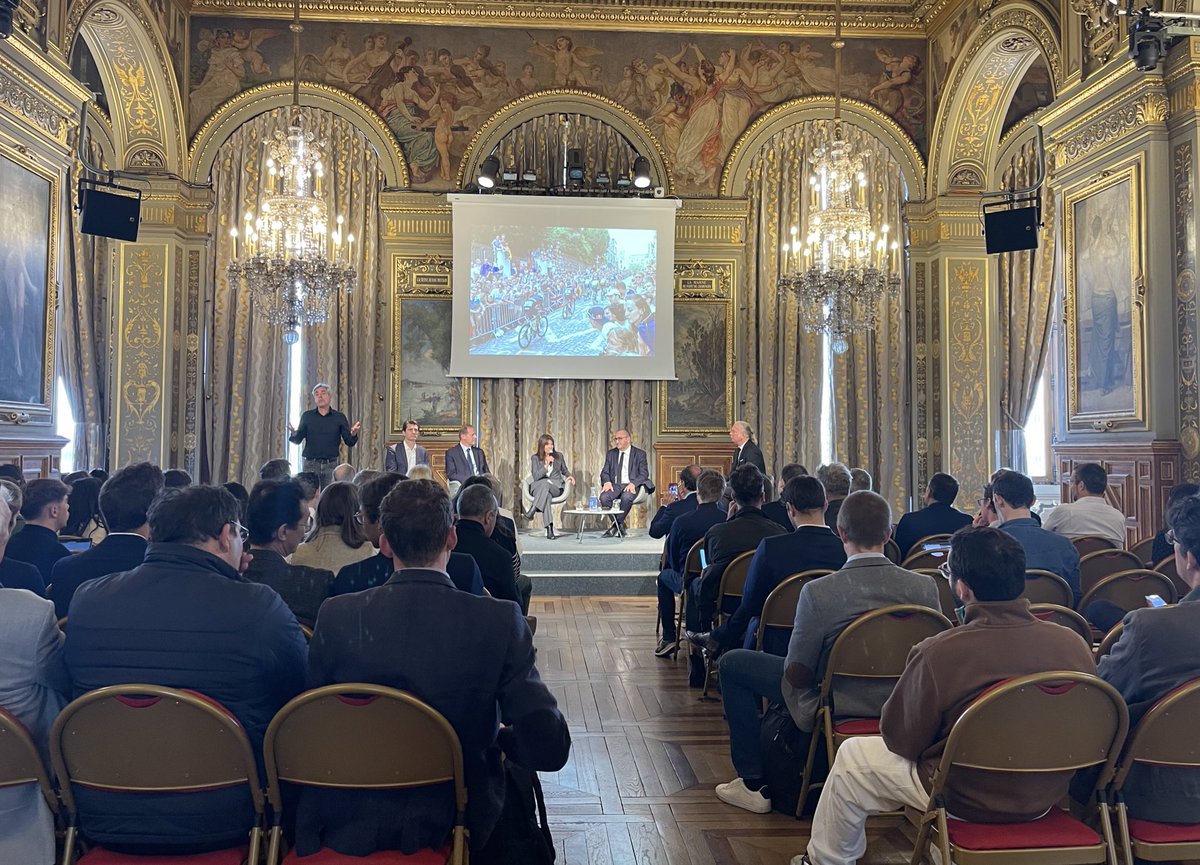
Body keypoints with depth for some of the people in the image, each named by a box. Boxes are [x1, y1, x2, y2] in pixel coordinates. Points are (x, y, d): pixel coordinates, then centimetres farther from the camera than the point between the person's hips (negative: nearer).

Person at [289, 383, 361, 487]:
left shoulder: (339, 417, 5)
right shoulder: (307, 416, 7)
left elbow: (349, 442, 3)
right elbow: (298, 440, 8)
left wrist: (353, 434, -19)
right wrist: (294, 434, -15)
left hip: (331, 464, 0)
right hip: (311, 463, 0)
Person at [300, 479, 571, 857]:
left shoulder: (336, 616, -13)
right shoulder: (500, 622, -17)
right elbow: (550, 748, -19)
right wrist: (499, 737, 2)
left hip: (348, 826, 2)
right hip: (450, 822, -2)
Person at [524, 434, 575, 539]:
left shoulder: (558, 456, 14)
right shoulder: (535, 458, 7)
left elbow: (565, 471, 28)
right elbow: (535, 476, -5)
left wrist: (570, 476, 6)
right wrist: (546, 465, -14)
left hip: (556, 488, 1)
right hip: (537, 487, -1)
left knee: (546, 483, -36)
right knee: (547, 494, -39)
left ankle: (532, 511, -41)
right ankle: (549, 529, -48)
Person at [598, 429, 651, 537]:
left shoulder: (639, 454, 6)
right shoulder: (611, 453, 17)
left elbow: (644, 474, -1)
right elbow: (605, 472, 13)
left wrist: (633, 484, -20)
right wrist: (607, 482, -11)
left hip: (631, 486, -3)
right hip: (614, 485, 3)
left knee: (626, 497, -38)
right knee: (604, 497, -30)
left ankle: (616, 526, -20)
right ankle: (620, 526, -14)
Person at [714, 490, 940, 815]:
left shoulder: (818, 592, -24)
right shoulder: (926, 587, -14)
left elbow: (797, 675, -17)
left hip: (838, 705, -5)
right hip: (899, 704, 5)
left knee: (732, 663, 12)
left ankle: (754, 783, 16)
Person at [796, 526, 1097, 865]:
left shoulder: (937, 653, -27)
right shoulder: (1074, 644, -15)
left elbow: (900, 741, -14)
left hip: (969, 802, -5)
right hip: (1046, 799, 6)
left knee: (852, 756, 15)